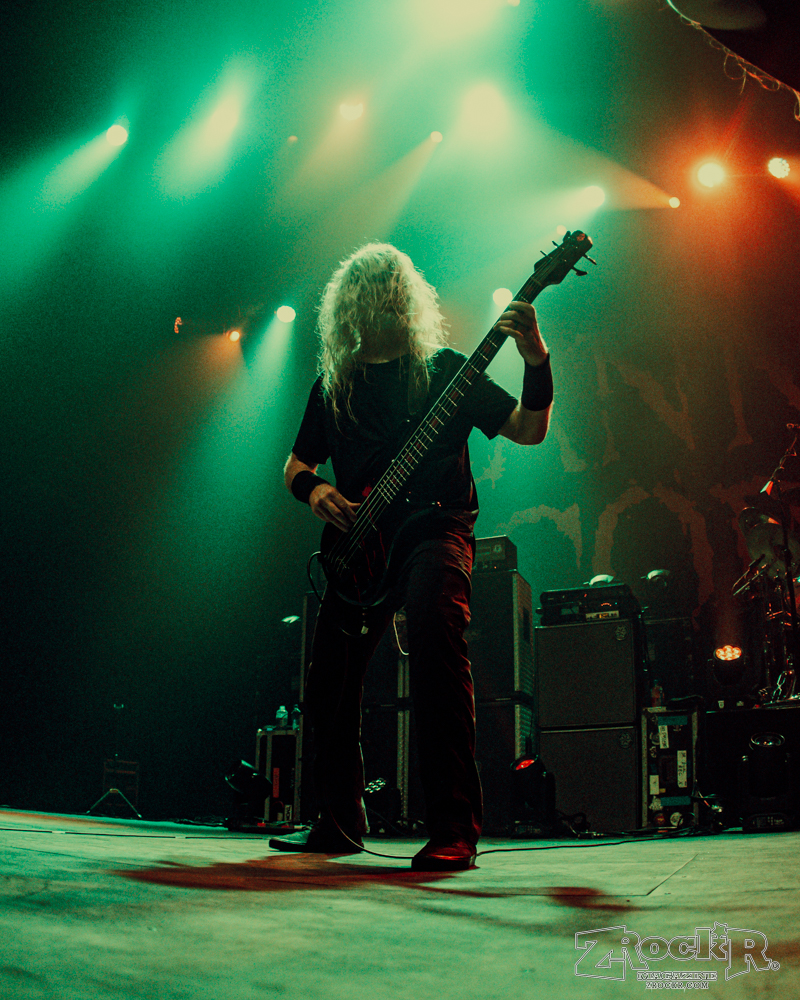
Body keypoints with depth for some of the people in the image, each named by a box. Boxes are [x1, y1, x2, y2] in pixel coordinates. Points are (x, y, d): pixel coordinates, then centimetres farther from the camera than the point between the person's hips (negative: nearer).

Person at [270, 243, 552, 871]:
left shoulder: (443, 368, 7)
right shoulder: (333, 384, 16)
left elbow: (529, 430, 0)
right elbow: (296, 464, 24)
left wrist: (536, 361, -17)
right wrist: (313, 489, 0)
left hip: (435, 529, -4)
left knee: (435, 631, -32)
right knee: (329, 680, 0)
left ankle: (455, 831, -30)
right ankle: (340, 822, 23)